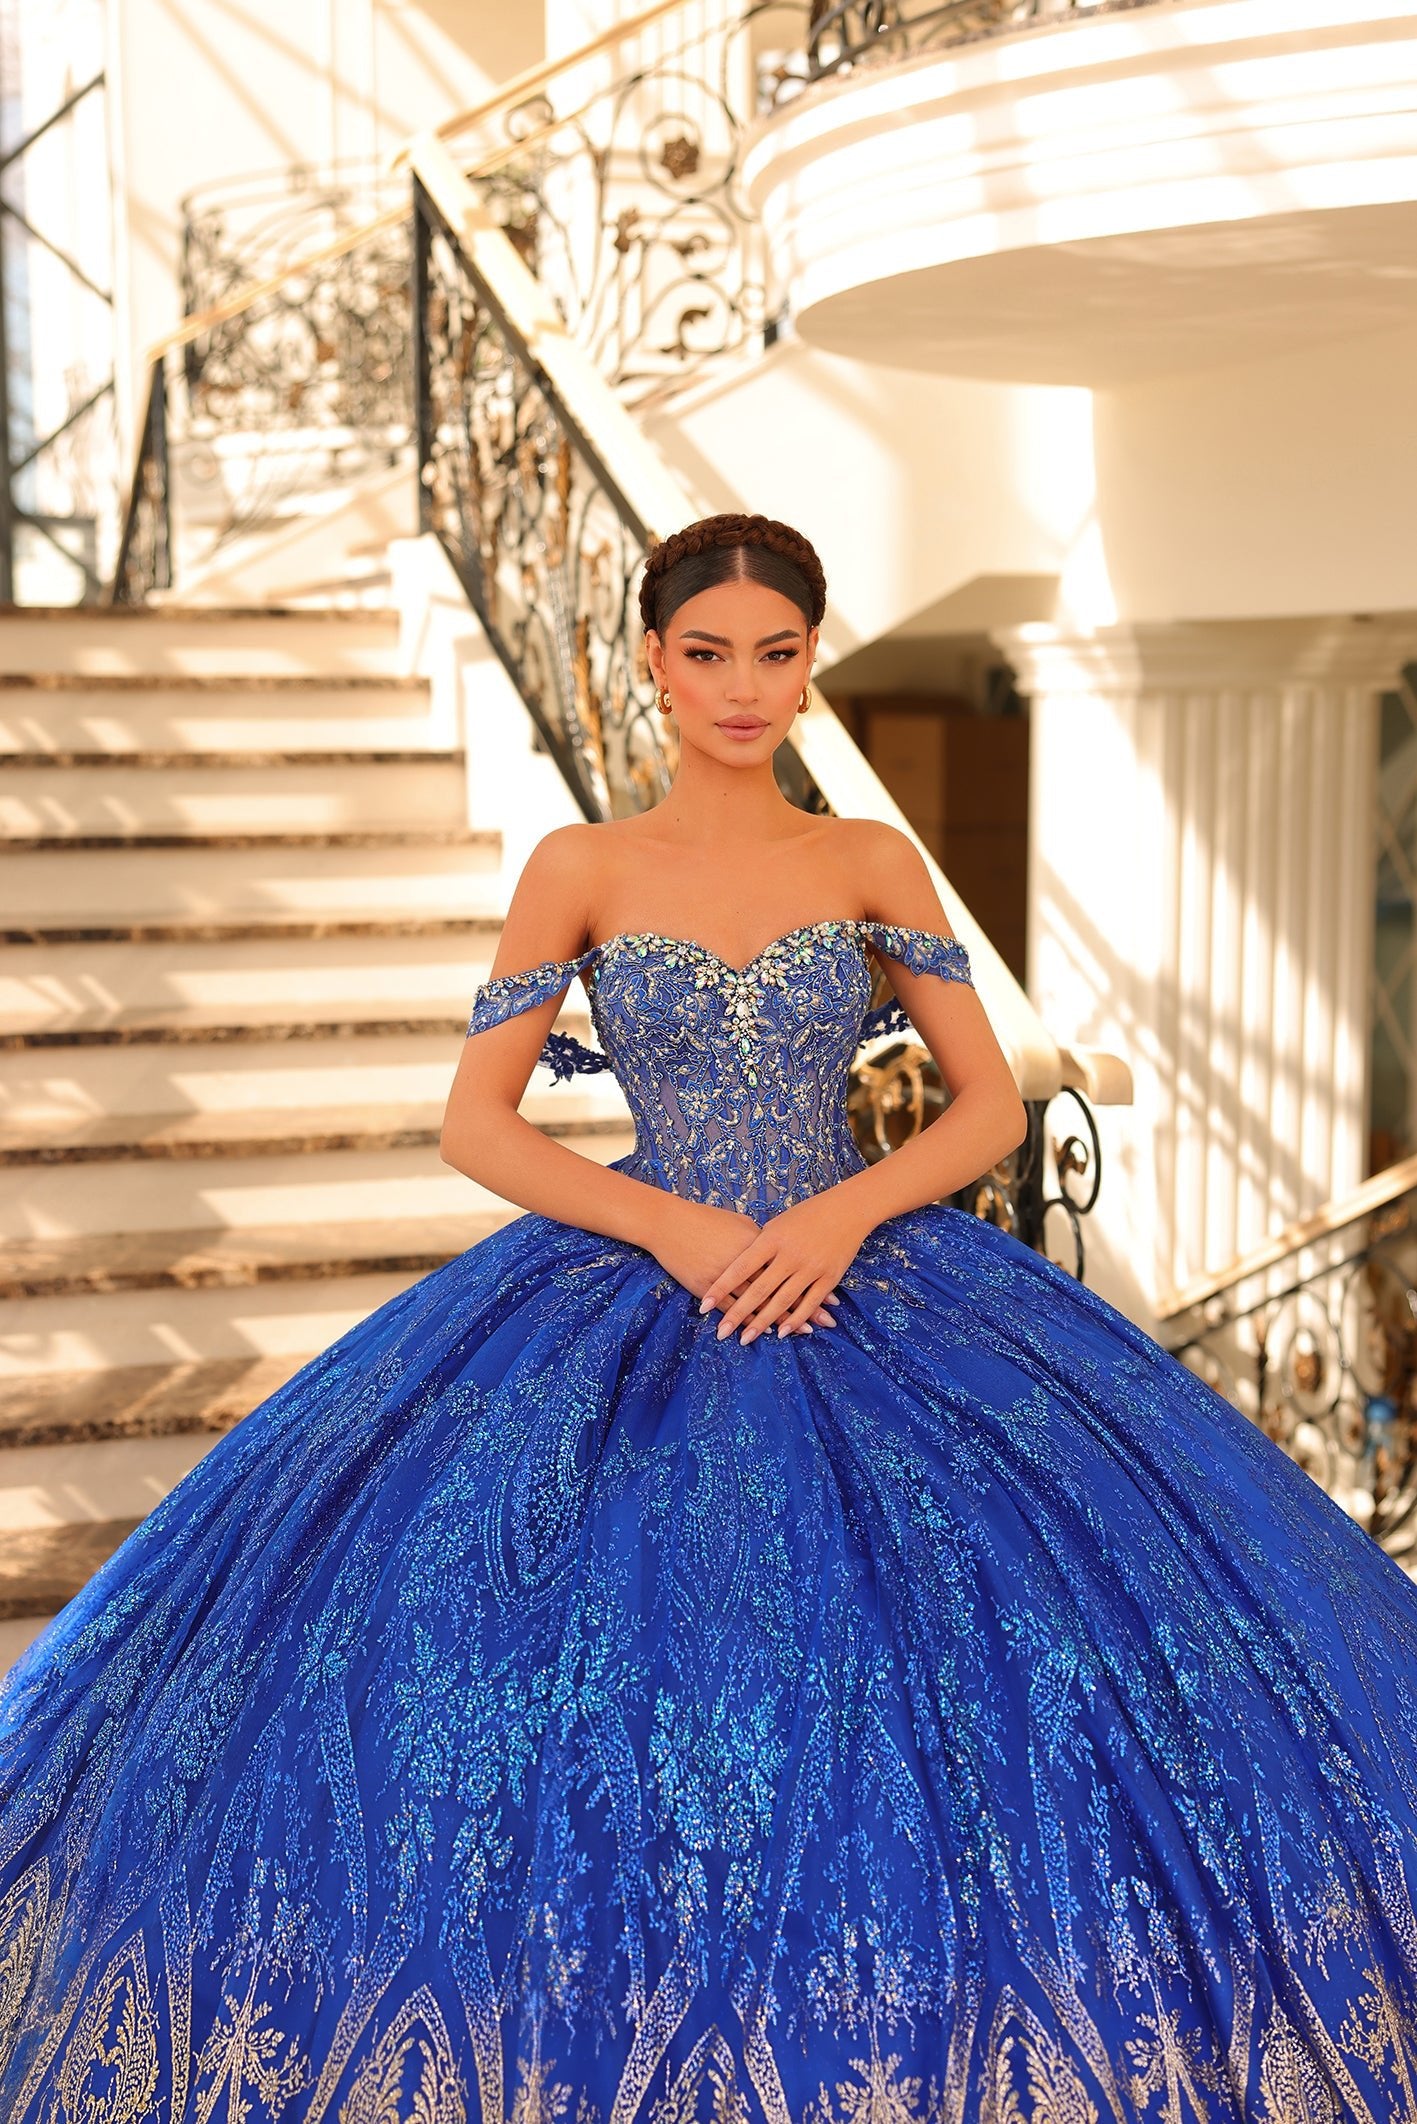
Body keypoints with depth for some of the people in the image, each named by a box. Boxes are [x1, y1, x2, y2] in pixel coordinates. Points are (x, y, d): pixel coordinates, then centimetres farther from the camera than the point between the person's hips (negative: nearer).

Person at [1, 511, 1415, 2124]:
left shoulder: (875, 863, 6)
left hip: (864, 1285, 1)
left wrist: (847, 1213, -13)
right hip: (630, 1293, -1)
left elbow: (989, 1103, 5)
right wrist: (677, 1227, -12)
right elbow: (475, 1122, 0)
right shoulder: (581, 870, 2)